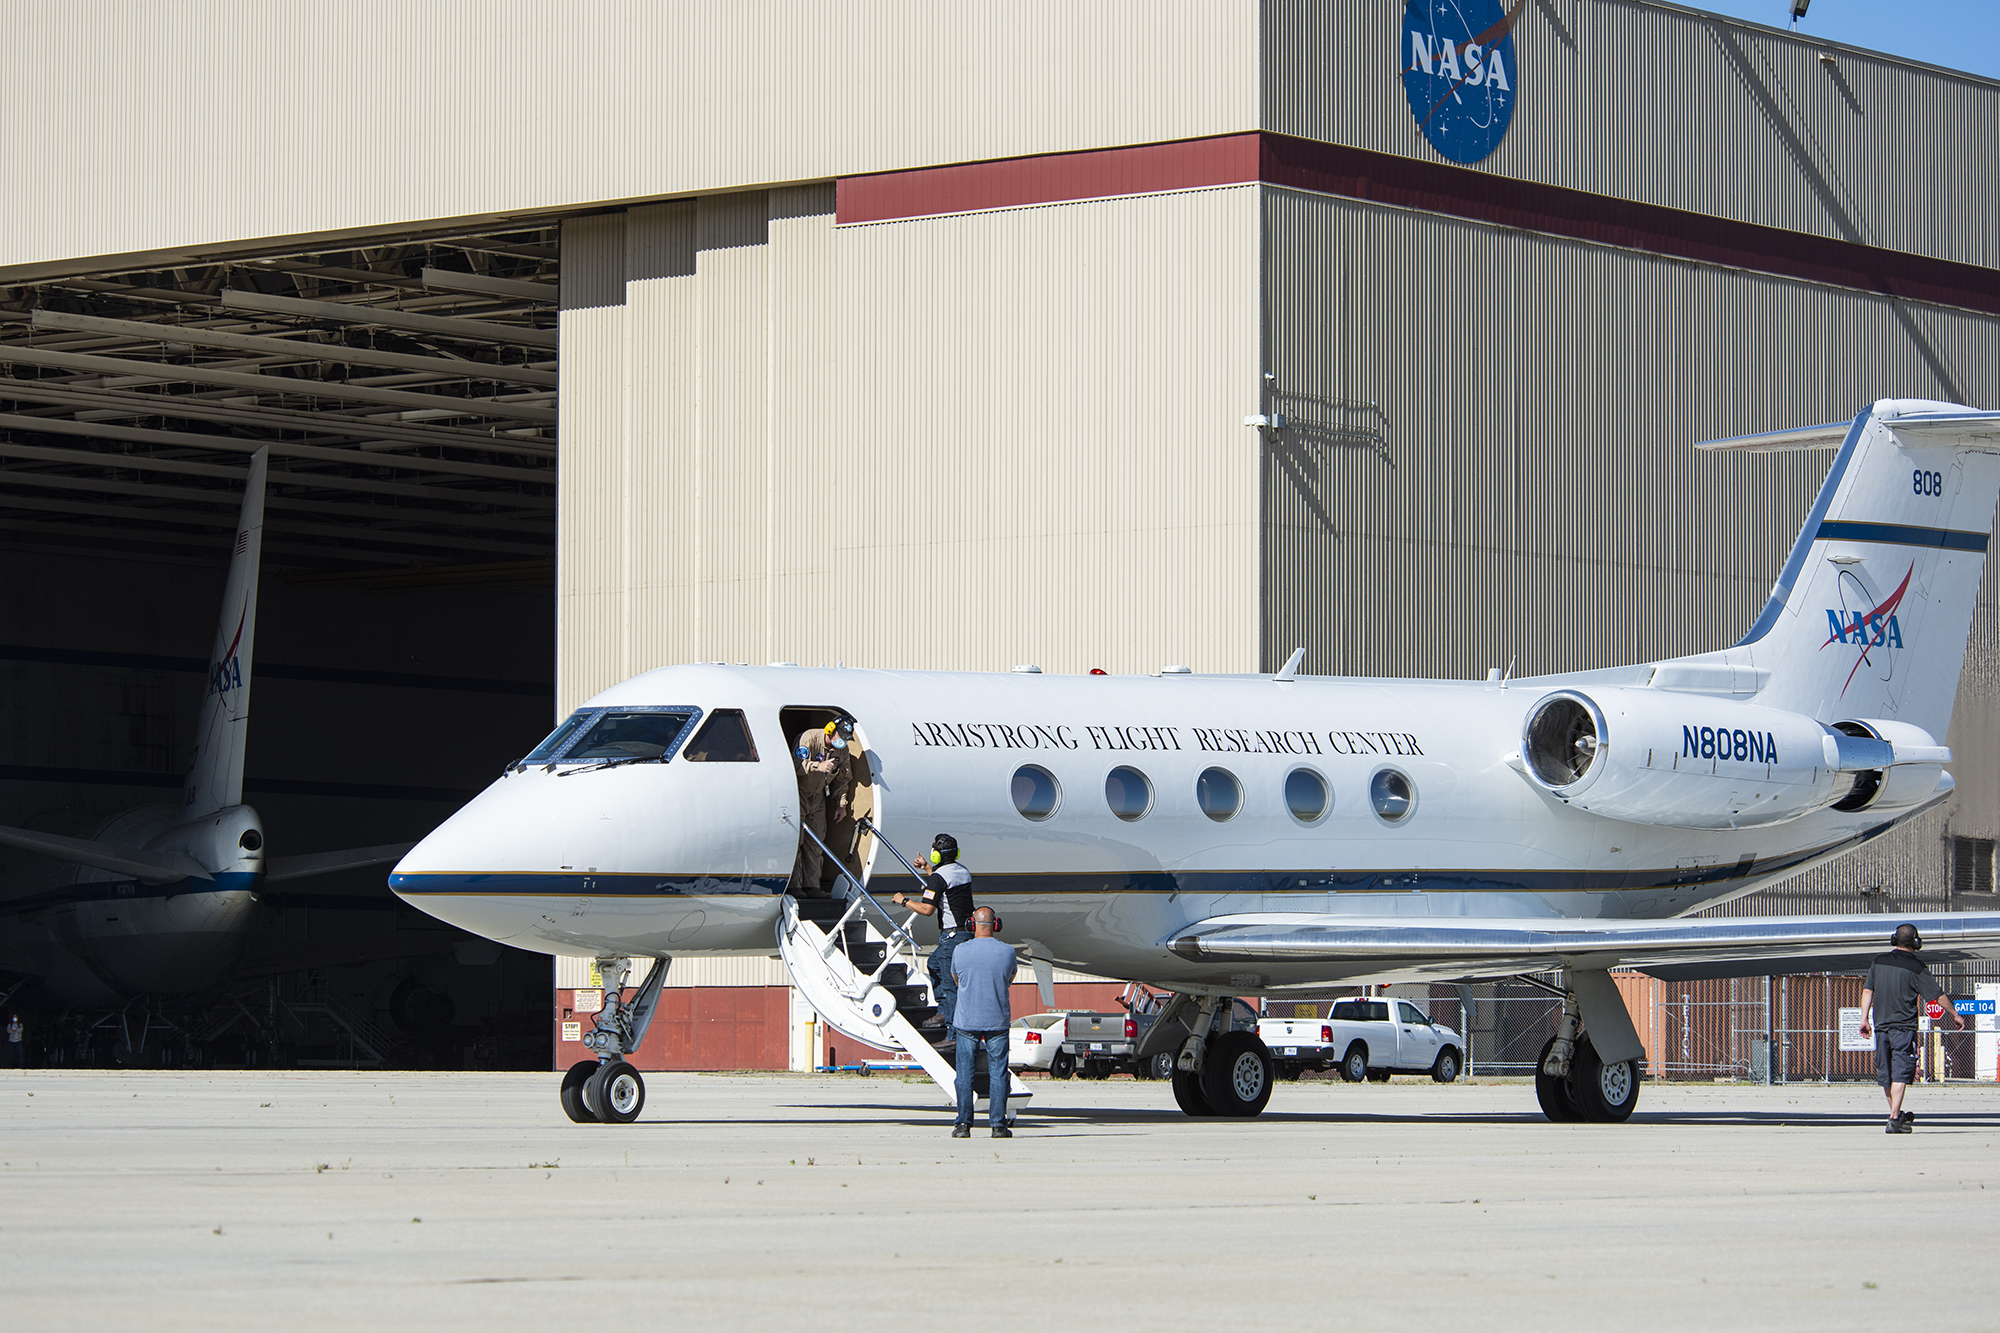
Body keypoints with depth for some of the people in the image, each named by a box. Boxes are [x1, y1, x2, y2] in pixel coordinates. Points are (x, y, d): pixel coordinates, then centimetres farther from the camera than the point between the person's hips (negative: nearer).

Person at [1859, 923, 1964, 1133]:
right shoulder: (1916, 968, -6)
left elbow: (1867, 990, 5)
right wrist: (1955, 1015, 10)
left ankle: (1896, 1114, 28)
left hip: (1881, 1025, 5)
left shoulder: (1879, 961, 6)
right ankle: (1894, 1119, -16)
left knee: (1885, 1073, 14)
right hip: (1904, 1025, -5)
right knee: (1900, 1073, -7)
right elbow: (1937, 994, -2)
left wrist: (1865, 1018, 9)